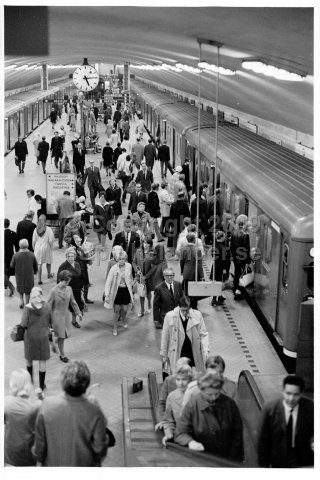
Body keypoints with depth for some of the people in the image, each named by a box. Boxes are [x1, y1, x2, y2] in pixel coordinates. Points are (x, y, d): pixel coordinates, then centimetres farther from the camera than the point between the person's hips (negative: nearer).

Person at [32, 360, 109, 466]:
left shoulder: (48, 405, -24)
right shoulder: (94, 411, -28)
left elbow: (39, 442, -10)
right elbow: (100, 447, -16)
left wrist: (39, 457, 9)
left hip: (53, 464, 2)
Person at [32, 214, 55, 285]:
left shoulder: (36, 230, -5)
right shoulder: (48, 229, -13)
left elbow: (33, 241, -1)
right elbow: (51, 240, -14)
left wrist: (34, 249, 10)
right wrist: (51, 247, 2)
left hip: (38, 248, 1)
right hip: (46, 248, -1)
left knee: (39, 264, 4)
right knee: (48, 261, 22)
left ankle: (39, 279, 0)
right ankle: (49, 274, 41)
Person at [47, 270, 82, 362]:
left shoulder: (69, 289, -5)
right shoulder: (54, 291, -20)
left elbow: (73, 302, 8)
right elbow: (49, 306, -12)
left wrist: (78, 313, 12)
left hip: (66, 314, 5)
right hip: (57, 315, -5)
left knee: (67, 335, 13)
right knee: (61, 336, 4)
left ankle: (53, 341, 42)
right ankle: (62, 355, 24)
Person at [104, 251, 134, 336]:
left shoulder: (129, 266, -7)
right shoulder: (114, 268, -17)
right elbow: (108, 282, -15)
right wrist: (106, 295, -18)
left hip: (126, 290, 3)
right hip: (117, 290, -3)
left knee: (125, 309, 11)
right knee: (116, 310, 0)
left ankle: (123, 320, 45)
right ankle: (115, 328, 18)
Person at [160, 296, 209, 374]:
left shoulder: (197, 315, -4)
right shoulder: (170, 317, -6)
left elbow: (203, 334, 1)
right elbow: (165, 337, 3)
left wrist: (205, 350, -10)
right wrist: (164, 354, 8)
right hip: (177, 355, -1)